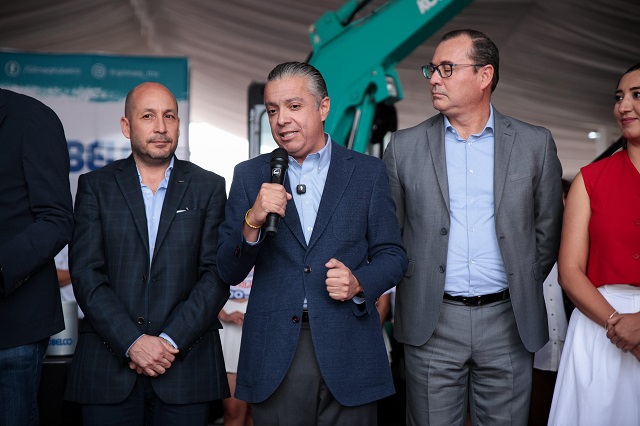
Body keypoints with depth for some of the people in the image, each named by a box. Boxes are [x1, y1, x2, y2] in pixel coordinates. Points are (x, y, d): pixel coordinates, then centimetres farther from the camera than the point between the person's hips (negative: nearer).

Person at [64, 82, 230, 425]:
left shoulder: (209, 187, 6)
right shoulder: (95, 186, 6)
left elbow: (216, 273, -1)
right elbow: (86, 274, -3)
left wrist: (171, 340, -11)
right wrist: (133, 342, -13)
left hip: (186, 363, 0)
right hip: (109, 364, 0)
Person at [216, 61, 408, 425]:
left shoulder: (368, 172, 4)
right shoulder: (250, 175, 6)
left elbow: (392, 255, 6)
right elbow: (229, 272, 2)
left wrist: (359, 284, -14)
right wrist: (253, 221, -16)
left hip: (348, 353, 0)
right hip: (274, 355, 1)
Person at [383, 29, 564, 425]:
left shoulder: (535, 144, 2)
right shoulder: (405, 146, 2)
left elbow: (547, 229, 8)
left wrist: (523, 288, 7)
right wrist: (413, 285, 5)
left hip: (508, 322, 0)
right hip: (431, 322, 0)